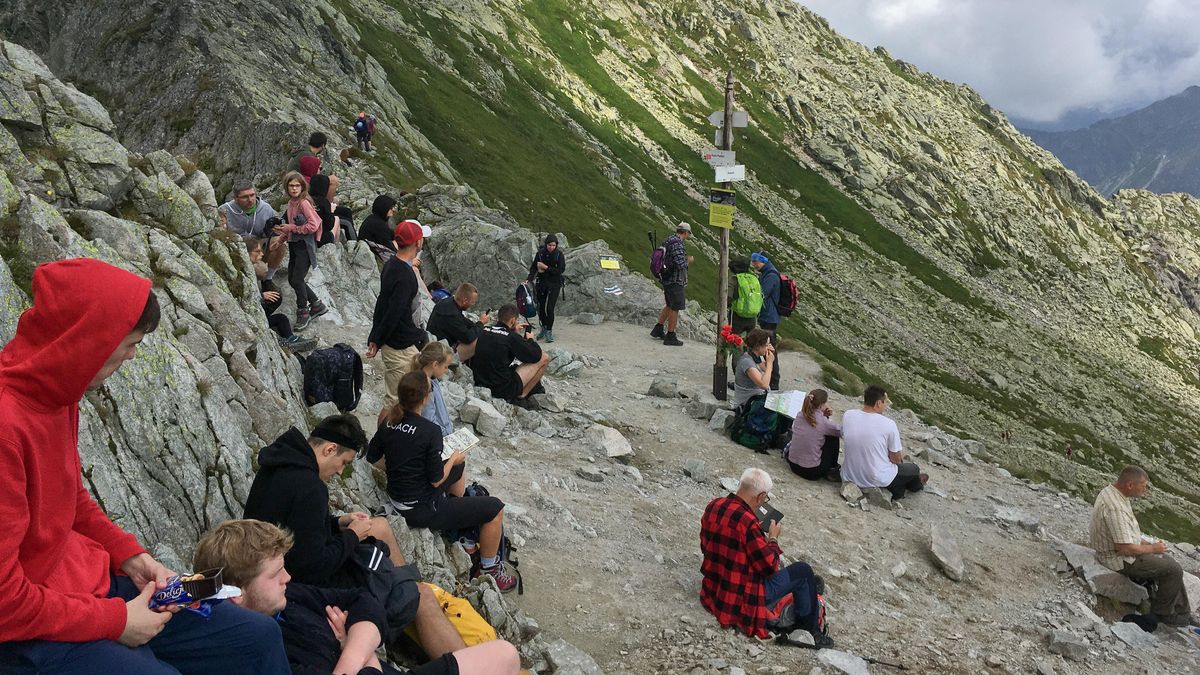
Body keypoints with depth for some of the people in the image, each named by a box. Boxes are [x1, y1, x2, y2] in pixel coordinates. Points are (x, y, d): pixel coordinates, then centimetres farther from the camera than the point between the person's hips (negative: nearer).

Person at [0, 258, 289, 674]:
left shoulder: (58, 397, 1)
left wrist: (129, 555, 3)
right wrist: (113, 621, -16)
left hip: (90, 584, 9)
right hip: (34, 637, -9)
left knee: (260, 638, 9)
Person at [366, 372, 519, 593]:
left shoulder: (389, 422, -4)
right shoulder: (431, 431, -26)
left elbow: (373, 457, 9)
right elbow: (436, 480, -20)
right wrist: (453, 459, -2)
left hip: (396, 500, 9)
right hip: (422, 510, -8)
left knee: (459, 467, 30)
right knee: (495, 508, 1)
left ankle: (465, 534, 41)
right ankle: (488, 570, 17)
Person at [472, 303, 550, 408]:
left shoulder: (483, 331, 4)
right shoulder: (511, 337, -16)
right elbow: (536, 356, -7)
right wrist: (531, 339, 12)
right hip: (503, 390, -8)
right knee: (544, 358, 1)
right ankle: (520, 397, 4)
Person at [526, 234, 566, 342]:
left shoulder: (559, 255, -9)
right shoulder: (540, 253, -2)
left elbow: (561, 270, -15)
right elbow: (533, 267, -1)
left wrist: (546, 268, -16)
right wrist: (529, 279, -15)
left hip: (554, 284, -3)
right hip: (541, 283, 3)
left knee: (550, 308, -10)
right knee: (540, 307, 8)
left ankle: (549, 331, 5)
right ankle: (544, 327, 30)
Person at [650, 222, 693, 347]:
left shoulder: (667, 241, 10)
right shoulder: (677, 243, -20)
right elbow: (681, 264, -27)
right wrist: (689, 260, -6)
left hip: (667, 279, 9)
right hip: (676, 281, -9)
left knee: (670, 306, 22)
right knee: (675, 308, 1)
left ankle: (658, 329, 26)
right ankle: (670, 337, 8)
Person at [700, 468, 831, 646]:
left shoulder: (713, 506, -4)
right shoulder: (747, 521, -28)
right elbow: (769, 567, -20)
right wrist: (773, 538, -3)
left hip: (712, 591, 8)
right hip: (742, 600, -8)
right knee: (803, 571, 8)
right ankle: (810, 630, 24)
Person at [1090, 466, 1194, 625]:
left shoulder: (1110, 491, 2)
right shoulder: (1116, 508, -32)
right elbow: (1125, 548, -29)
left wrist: (1142, 541, 9)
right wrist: (1152, 548, -13)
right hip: (1120, 559, -11)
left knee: (1170, 563, 16)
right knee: (1174, 570, -7)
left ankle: (1183, 613, 24)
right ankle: (1162, 613, 12)